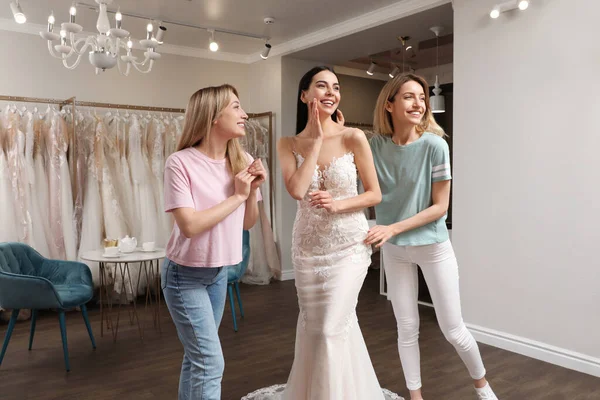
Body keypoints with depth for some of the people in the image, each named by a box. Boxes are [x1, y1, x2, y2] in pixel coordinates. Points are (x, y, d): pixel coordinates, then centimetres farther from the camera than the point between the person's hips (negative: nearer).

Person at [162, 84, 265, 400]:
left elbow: (247, 223, 4)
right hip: (185, 274, -6)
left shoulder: (241, 161, -2)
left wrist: (254, 189, -13)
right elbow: (190, 225, -25)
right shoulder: (180, 163, -19)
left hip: (219, 271, 6)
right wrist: (237, 196, -21)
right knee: (210, 362, -4)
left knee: (197, 355, 17)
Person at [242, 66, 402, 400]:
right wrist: (316, 140, -14)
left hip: (349, 244, -2)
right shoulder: (289, 144, -2)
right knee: (312, 325, 17)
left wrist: (338, 204, -20)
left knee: (332, 328, -2)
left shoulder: (354, 138, -9)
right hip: (307, 246, 3)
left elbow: (375, 194, -4)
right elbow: (297, 190, -19)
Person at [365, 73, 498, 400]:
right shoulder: (375, 145, -7)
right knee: (406, 329, 11)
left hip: (433, 245, -2)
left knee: (453, 330, 9)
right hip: (394, 250, 3)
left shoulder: (434, 145, -17)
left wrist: (393, 228, -22)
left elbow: (440, 206, -13)